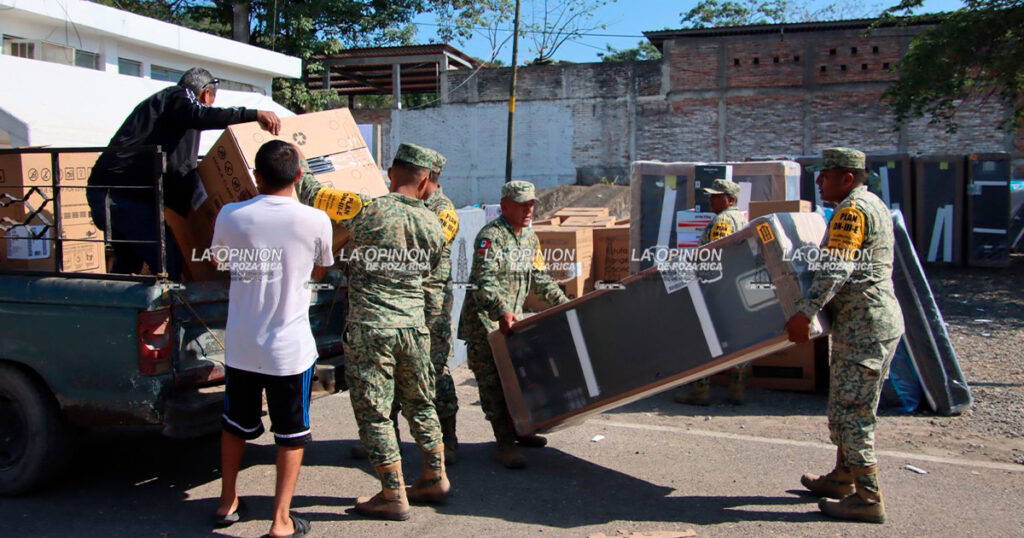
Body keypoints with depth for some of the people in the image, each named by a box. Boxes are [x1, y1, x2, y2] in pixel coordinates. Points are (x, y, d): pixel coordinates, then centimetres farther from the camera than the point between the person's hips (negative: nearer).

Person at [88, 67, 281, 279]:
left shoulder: (159, 100, 28)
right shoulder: (179, 96, 0)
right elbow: (201, 117, -26)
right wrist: (255, 114, -29)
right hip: (126, 196, -10)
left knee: (127, 260, 25)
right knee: (169, 262, -8)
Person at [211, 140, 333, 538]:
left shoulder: (230, 216, -7)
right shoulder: (315, 221, -12)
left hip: (241, 345, 3)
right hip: (290, 348, -3)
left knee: (236, 423, 22)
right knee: (292, 433, 11)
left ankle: (228, 503, 37)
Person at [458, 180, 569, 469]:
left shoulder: (530, 236, 11)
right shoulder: (490, 236, -17)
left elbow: (539, 278, 20)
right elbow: (485, 280, -29)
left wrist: (565, 303, 15)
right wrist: (501, 311, -43)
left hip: (514, 320, 8)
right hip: (485, 320, -8)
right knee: (493, 382, -6)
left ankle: (521, 429, 28)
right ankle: (505, 443, -3)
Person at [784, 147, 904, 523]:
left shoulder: (852, 210, -15)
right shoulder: (873, 204, 18)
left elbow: (835, 269, -25)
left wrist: (805, 312, -26)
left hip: (864, 326, -11)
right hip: (876, 322, 11)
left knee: (850, 411, -6)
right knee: (845, 405, 19)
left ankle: (868, 499, 0)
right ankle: (843, 479, 31)